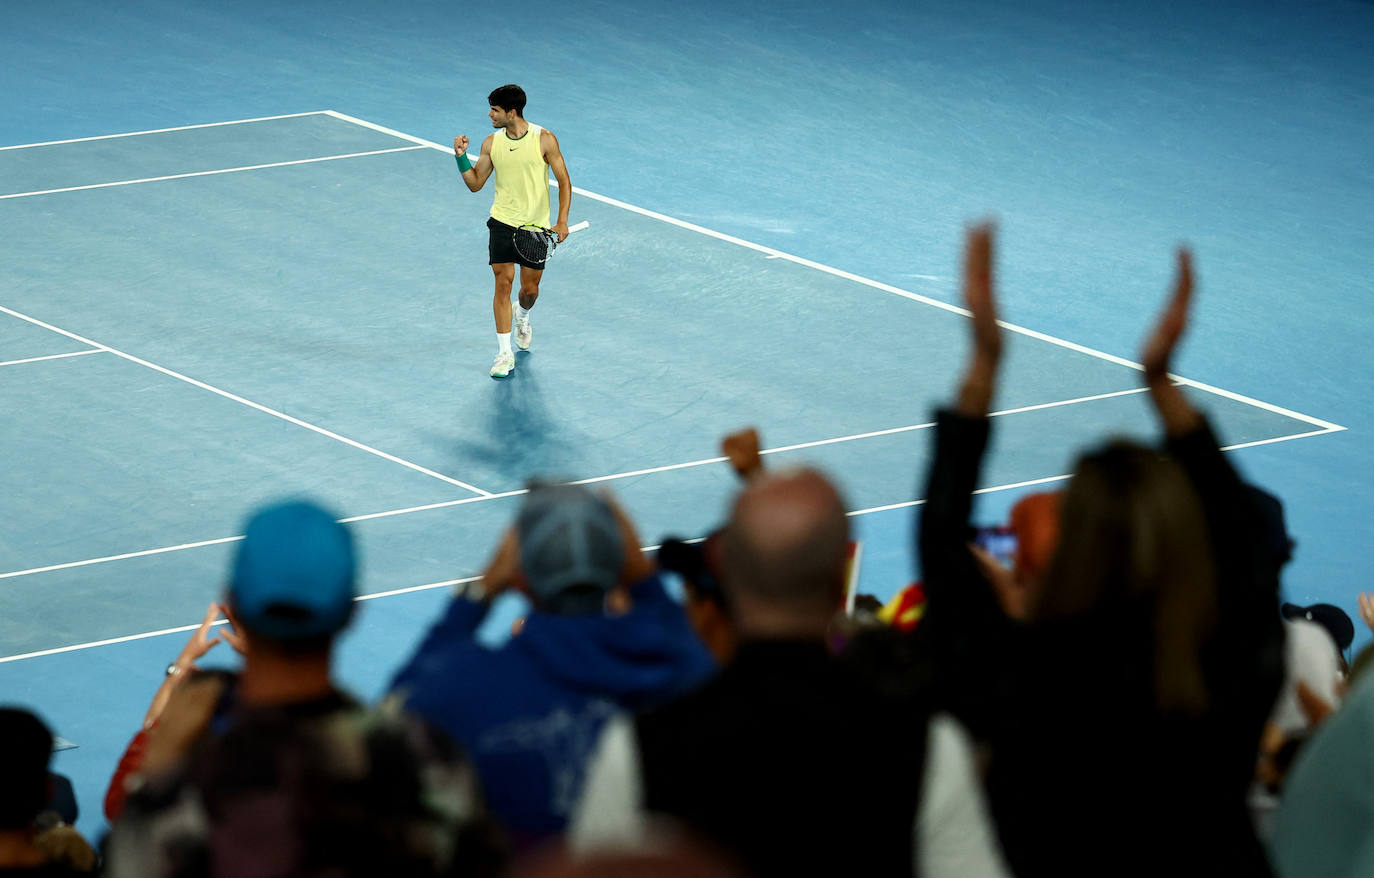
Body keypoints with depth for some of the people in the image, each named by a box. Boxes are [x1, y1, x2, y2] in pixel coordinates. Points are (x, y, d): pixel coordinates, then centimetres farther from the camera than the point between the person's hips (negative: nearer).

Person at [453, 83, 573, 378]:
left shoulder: (544, 140, -9)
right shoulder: (492, 143, 0)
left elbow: (564, 182, -3)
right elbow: (475, 183, 8)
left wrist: (562, 221, -11)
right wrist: (461, 156, -7)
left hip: (536, 226, -1)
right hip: (503, 222, 1)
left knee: (530, 288, 6)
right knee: (503, 282, -8)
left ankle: (522, 316, 44)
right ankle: (504, 353, -5)